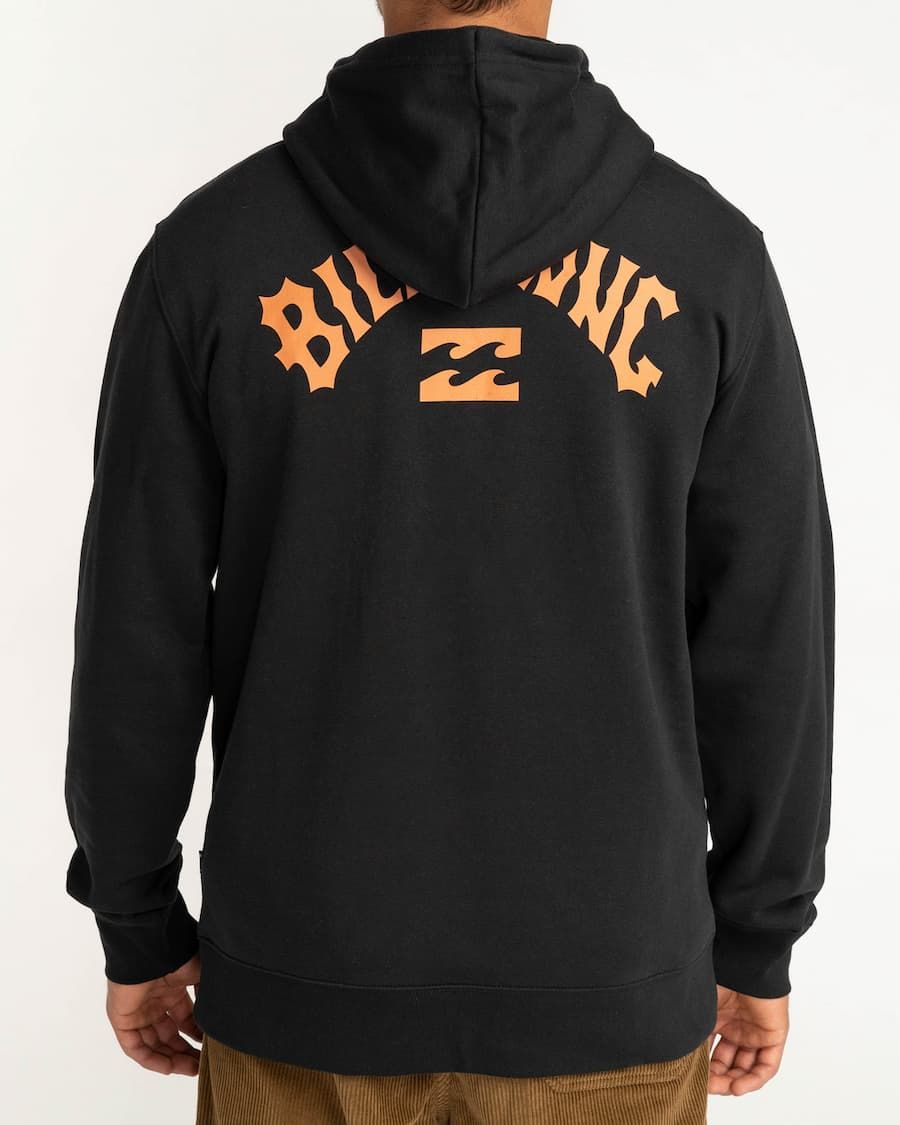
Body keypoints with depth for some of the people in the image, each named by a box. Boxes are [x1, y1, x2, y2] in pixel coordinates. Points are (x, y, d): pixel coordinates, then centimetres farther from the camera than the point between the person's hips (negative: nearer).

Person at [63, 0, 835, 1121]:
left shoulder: (212, 245, -9)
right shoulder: (708, 254, -9)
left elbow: (136, 632, -6)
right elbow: (770, 641, -5)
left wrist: (139, 927, 9)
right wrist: (758, 941, 9)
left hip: (308, 970, 0)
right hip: (604, 975, 1)